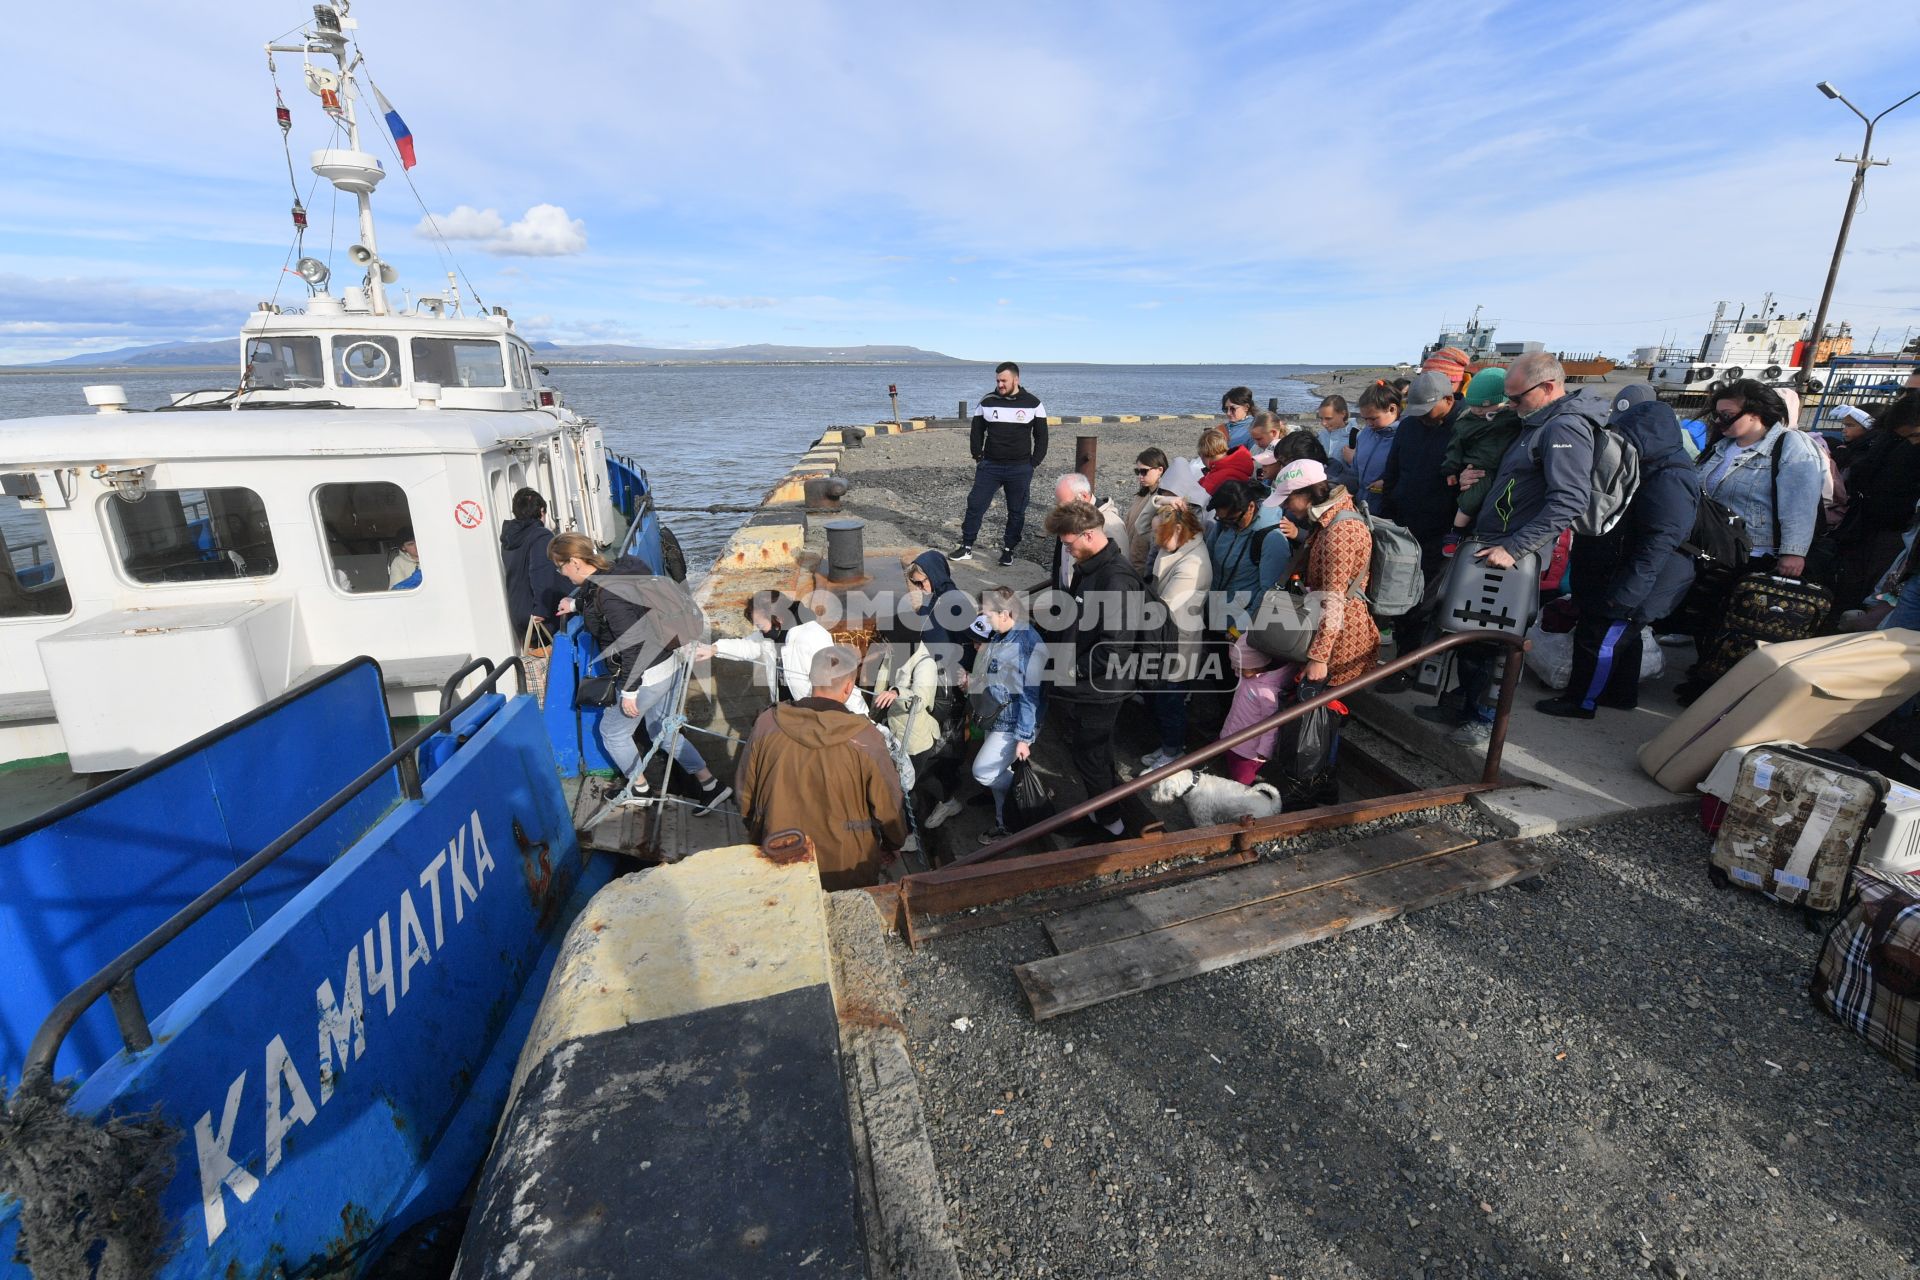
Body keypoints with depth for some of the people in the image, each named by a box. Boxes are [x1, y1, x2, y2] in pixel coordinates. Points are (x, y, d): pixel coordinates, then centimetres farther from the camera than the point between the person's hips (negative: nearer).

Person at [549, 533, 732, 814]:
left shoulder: (607, 593, -25)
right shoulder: (613, 574, 3)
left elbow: (632, 642, -27)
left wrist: (629, 691, -21)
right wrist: (575, 604, 33)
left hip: (646, 675, -9)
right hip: (665, 665, 9)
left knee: (612, 731, 15)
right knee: (661, 730, 21)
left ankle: (638, 787, 35)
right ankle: (711, 785, 20)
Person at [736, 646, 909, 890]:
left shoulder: (766, 724, -13)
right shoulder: (865, 739, -22)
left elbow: (746, 791, 1)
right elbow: (888, 804, -11)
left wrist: (754, 831, 19)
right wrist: (893, 845, 9)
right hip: (846, 871, -2)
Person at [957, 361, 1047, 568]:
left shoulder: (1033, 403, -1)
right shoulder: (987, 401, 2)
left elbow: (1041, 436, 4)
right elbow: (977, 431, 11)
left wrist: (1034, 463, -1)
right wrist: (978, 457, 3)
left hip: (1020, 468, -1)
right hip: (990, 465, 1)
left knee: (1017, 511, 5)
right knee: (975, 504, -1)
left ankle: (1008, 551, 19)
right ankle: (966, 547, 10)